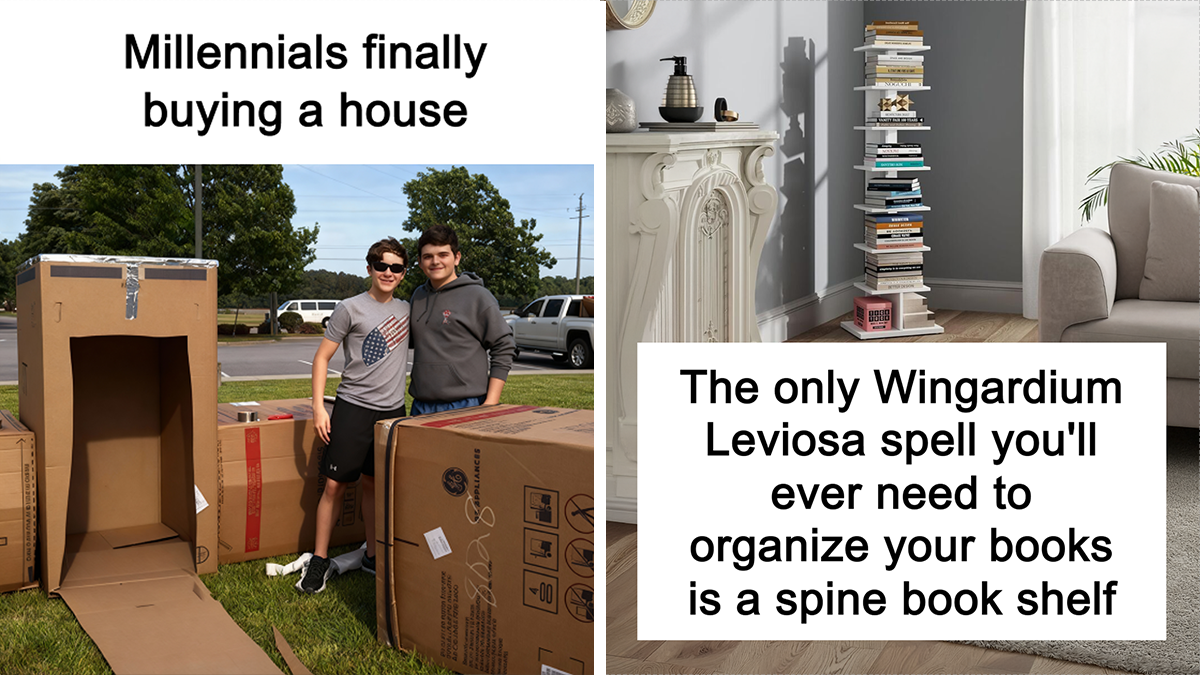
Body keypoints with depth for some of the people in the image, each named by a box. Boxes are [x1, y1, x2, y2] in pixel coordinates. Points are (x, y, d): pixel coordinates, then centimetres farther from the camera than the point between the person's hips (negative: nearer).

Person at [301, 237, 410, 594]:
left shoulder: (407, 310, 10)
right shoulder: (350, 309, -4)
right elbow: (322, 357, -3)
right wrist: (318, 407, -9)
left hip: (393, 409, 4)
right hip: (353, 407, -4)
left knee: (374, 484, 13)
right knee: (335, 484, -3)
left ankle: (373, 557, 24)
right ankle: (320, 560, 8)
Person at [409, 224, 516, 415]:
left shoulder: (477, 296, -4)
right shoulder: (418, 295, 13)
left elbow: (504, 349, -5)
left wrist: (491, 403, -11)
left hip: (466, 406, -6)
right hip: (421, 406, 6)